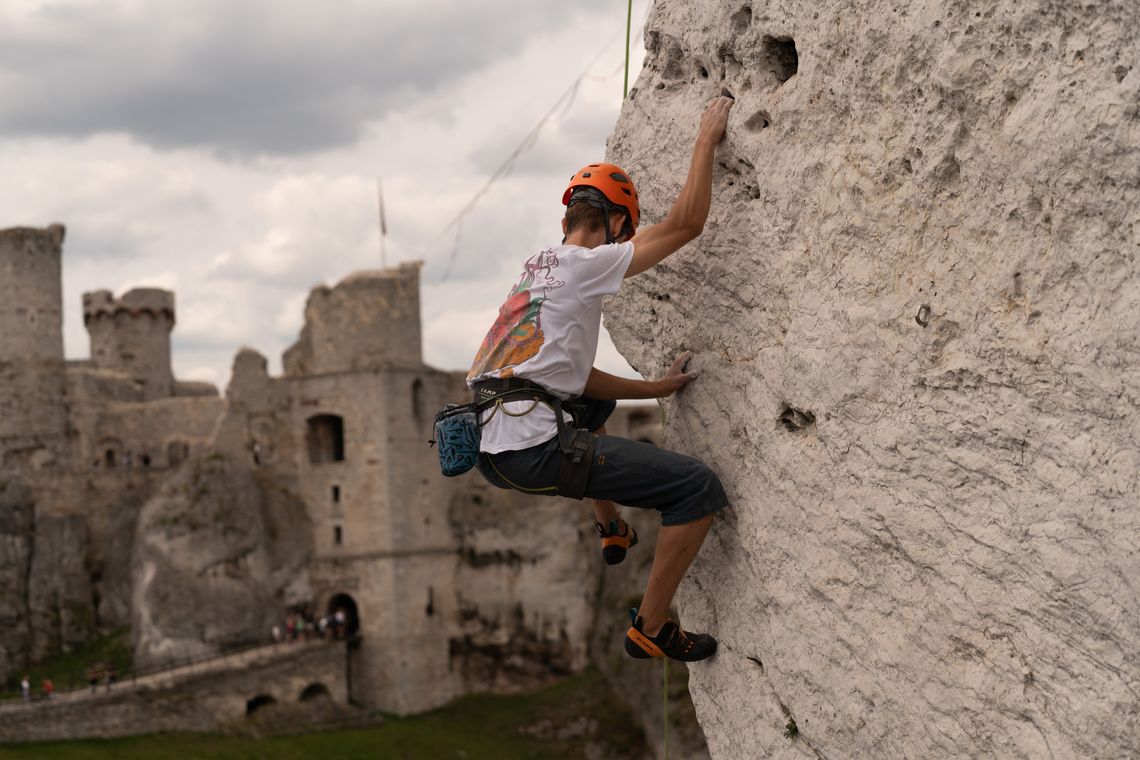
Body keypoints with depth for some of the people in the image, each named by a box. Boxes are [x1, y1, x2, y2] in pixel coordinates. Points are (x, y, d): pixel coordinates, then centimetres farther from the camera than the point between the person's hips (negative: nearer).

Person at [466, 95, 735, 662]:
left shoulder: (537, 269, 25)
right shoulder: (586, 264, -2)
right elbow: (687, 222, -6)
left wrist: (657, 388, 30)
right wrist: (707, 139, 5)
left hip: (492, 448, 10)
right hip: (534, 450, -10)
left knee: (592, 404, 43)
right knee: (700, 489, -10)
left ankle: (611, 531, 47)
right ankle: (651, 629, -2)